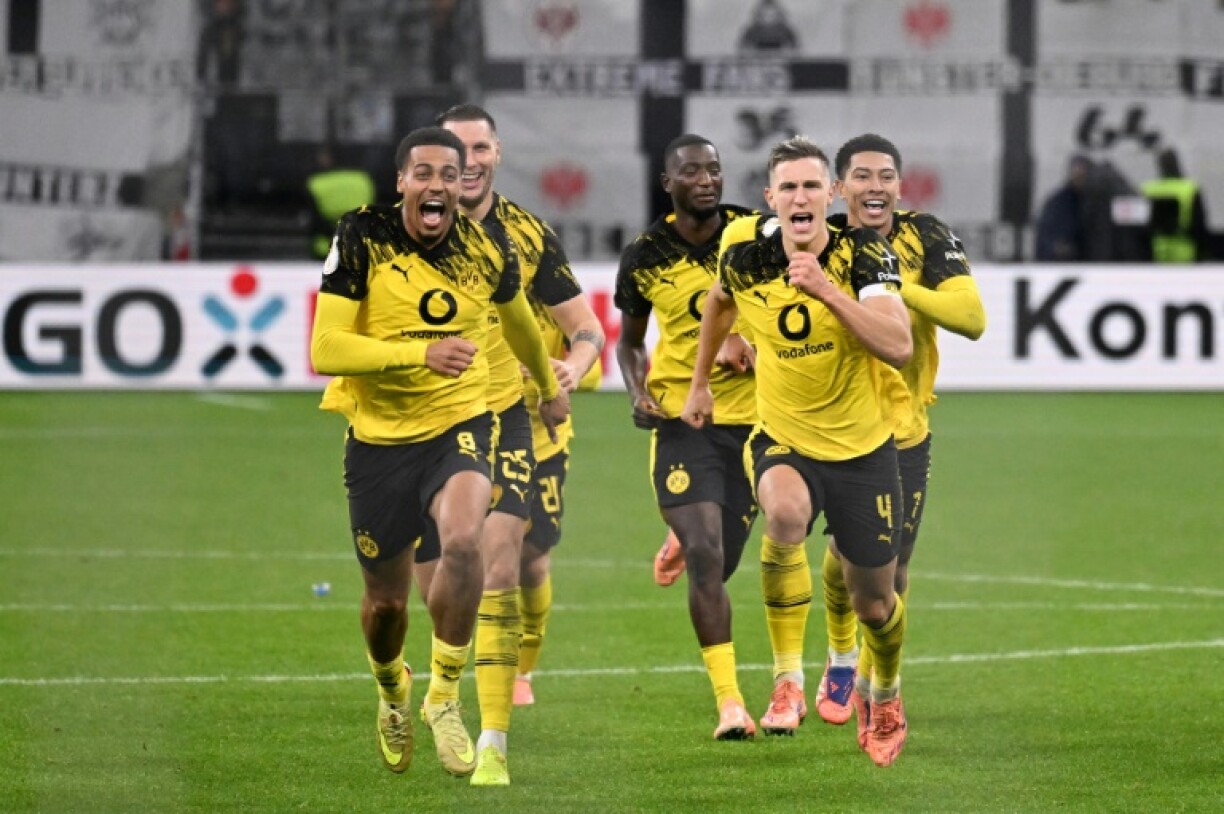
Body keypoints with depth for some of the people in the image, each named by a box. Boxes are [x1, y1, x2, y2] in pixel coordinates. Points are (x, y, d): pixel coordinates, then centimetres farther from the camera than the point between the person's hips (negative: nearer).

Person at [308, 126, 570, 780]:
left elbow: (517, 316, 20)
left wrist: (549, 388, 35)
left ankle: (445, 696, -11)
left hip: (460, 424, 0)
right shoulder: (362, 240, -13)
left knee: (462, 538, -30)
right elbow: (325, 350, -20)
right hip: (379, 435, 0)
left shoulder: (485, 249, -3)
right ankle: (391, 689, 44)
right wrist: (420, 354, -31)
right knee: (385, 601, 8)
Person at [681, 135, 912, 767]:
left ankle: (886, 697, 44)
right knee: (785, 512, -36)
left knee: (874, 603, 9)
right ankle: (787, 682, -26)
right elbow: (719, 302, 18)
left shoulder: (864, 254, -16)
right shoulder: (744, 252, -8)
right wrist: (699, 382, 23)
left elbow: (899, 347, -30)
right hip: (782, 439, 0)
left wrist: (828, 290, -35)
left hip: (863, 447, 0)